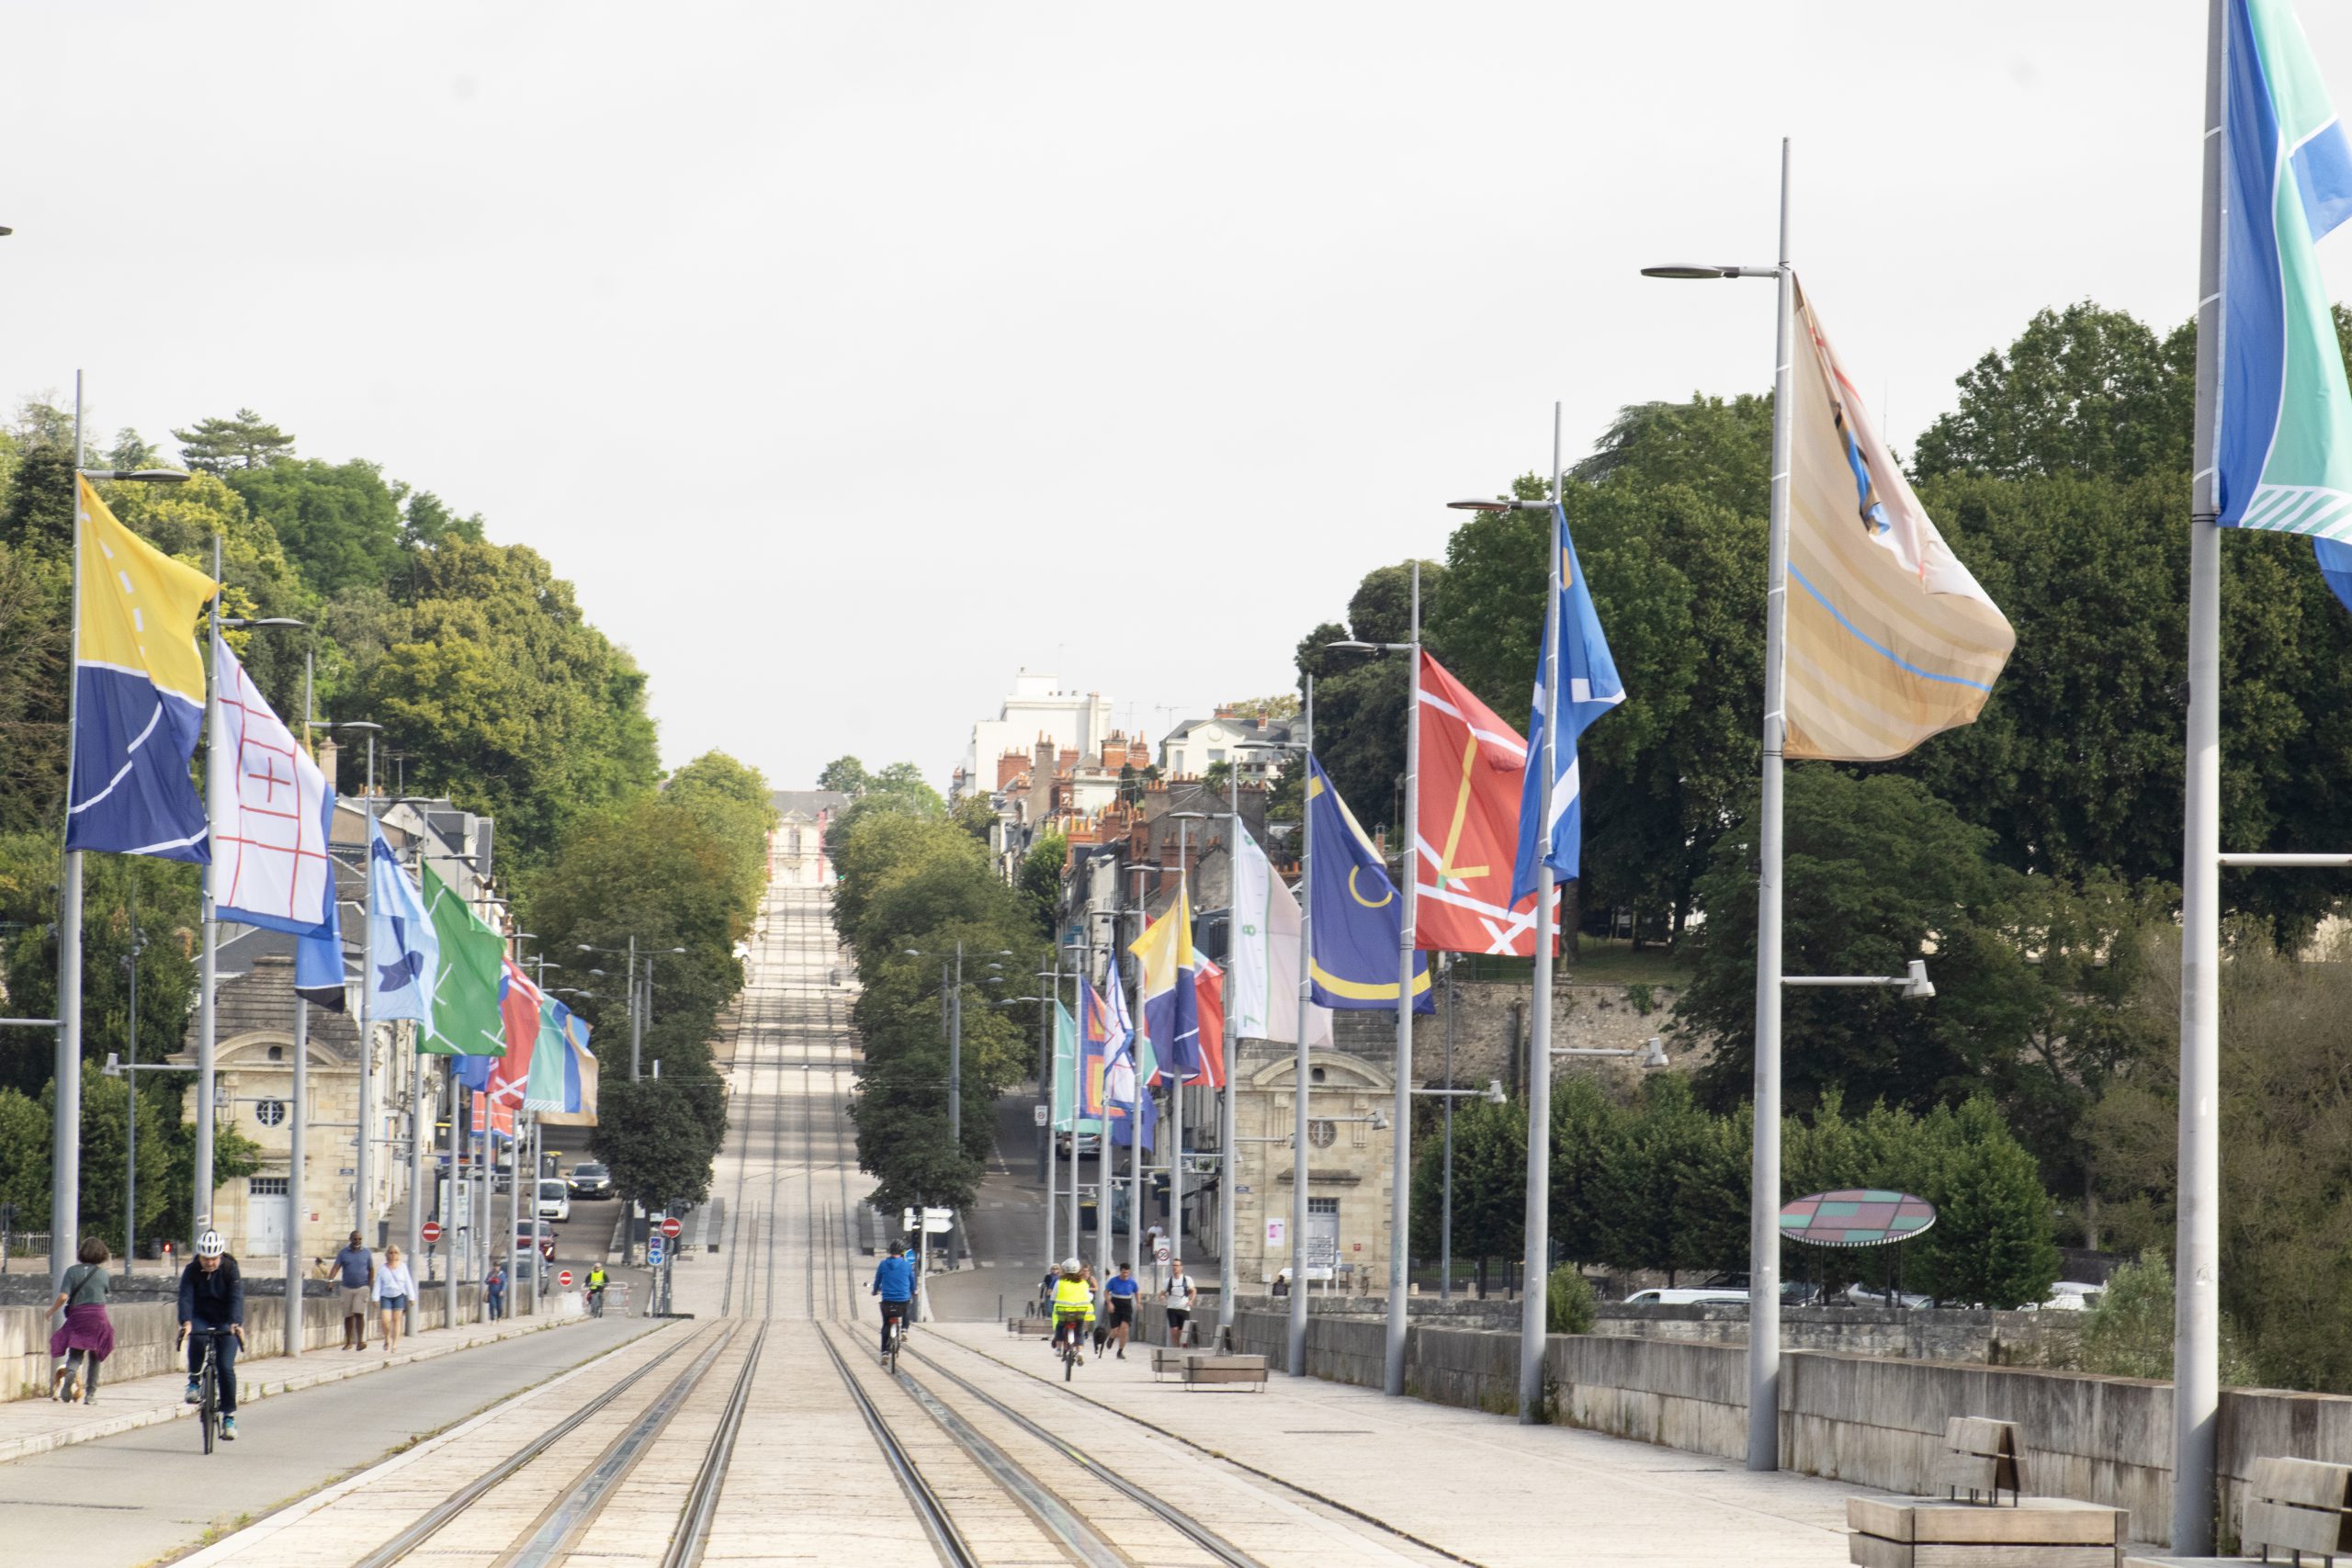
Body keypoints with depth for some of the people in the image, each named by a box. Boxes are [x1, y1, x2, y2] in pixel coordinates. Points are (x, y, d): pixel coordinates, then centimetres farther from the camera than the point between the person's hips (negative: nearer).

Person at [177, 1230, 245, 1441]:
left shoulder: (231, 1269, -13)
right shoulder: (192, 1271, -10)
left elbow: (236, 1297, -24)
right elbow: (186, 1297, -21)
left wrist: (236, 1323, -41)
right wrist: (186, 1322, -40)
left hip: (225, 1322, -1)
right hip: (201, 1318, 1)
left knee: (225, 1367, -14)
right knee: (196, 1338, -35)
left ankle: (229, 1416, -4)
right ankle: (194, 1380, -13)